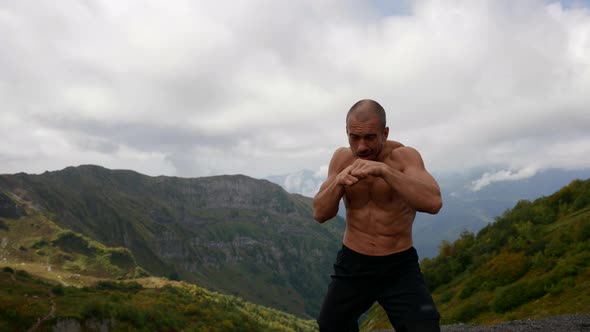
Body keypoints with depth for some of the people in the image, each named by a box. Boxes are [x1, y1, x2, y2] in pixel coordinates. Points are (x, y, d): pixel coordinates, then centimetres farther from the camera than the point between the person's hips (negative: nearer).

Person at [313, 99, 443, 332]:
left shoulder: (404, 156, -16)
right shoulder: (342, 158, -4)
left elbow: (433, 203, -32)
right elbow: (319, 214, -7)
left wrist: (384, 170, -41)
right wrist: (338, 182, -26)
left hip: (399, 266, -3)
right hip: (352, 264, 3)